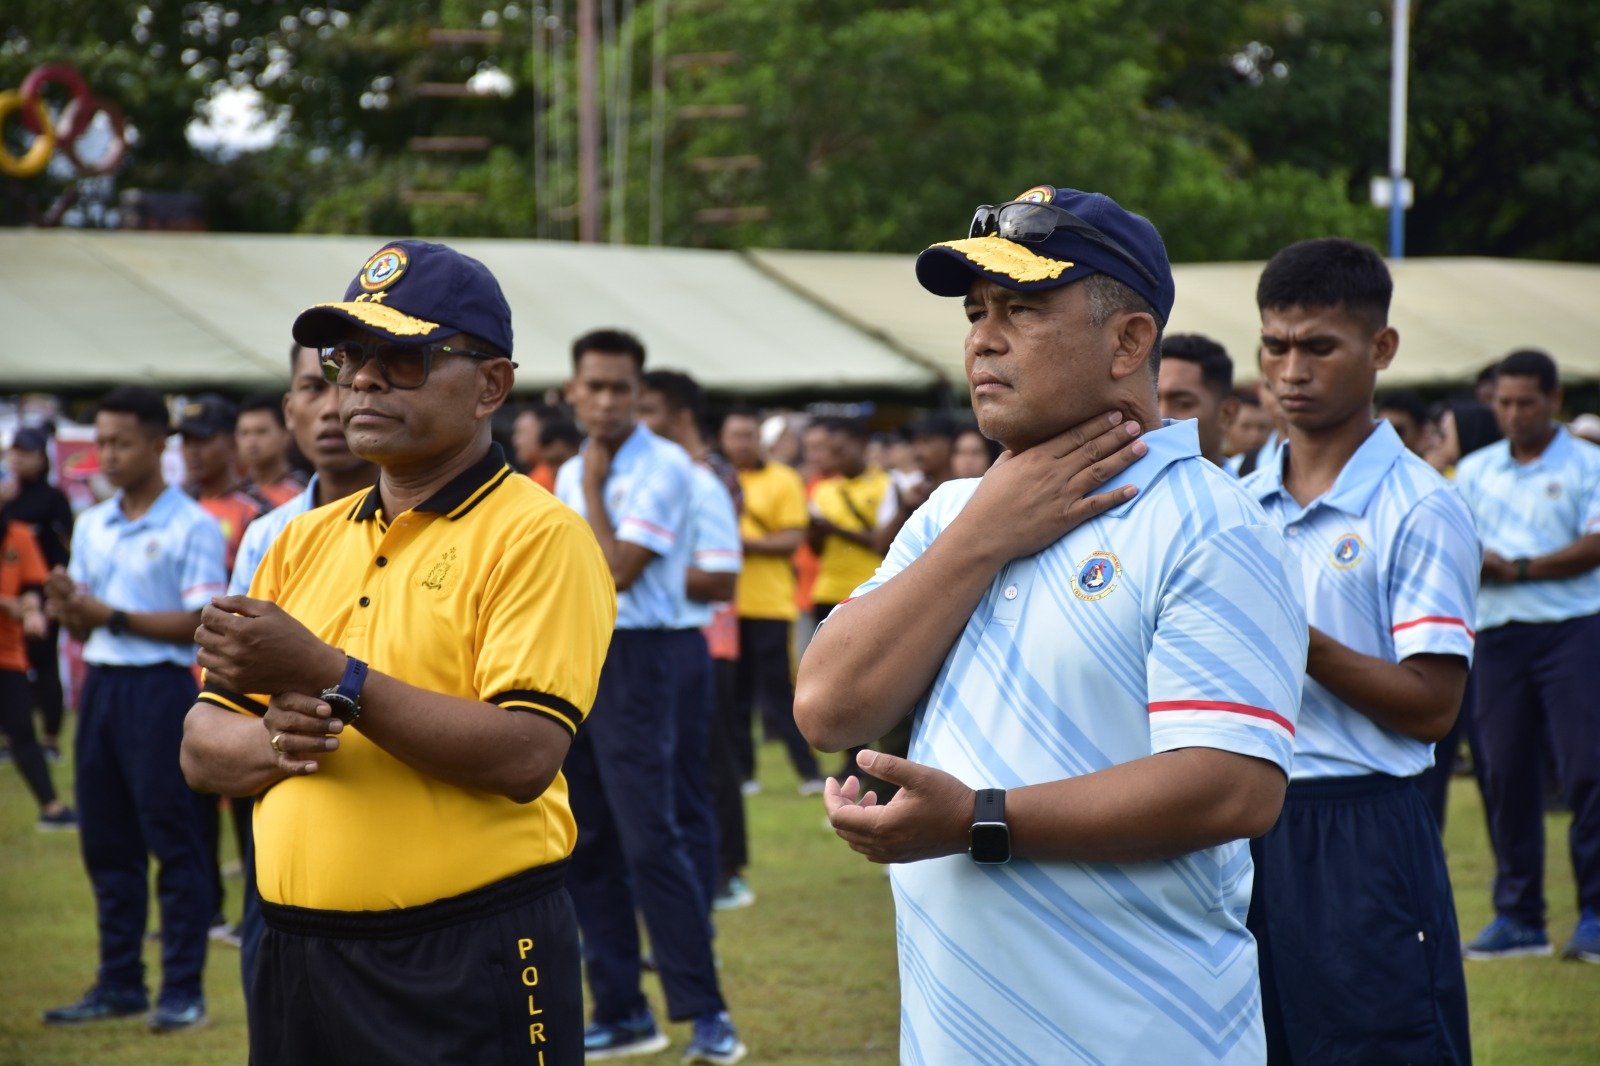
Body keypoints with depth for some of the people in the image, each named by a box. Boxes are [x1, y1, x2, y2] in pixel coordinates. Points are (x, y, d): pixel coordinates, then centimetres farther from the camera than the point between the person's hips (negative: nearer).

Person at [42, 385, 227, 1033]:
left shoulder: (192, 528, -6)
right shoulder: (90, 526, 14)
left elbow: (200, 623, -13)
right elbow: (85, 627, 17)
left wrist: (112, 616, -16)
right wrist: (69, 609, -6)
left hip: (162, 688, -7)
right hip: (100, 684, 7)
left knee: (175, 844, -3)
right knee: (106, 843, 10)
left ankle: (184, 991, 2)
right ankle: (119, 985, 18)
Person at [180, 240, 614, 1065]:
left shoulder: (538, 536, -7)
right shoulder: (304, 543, 13)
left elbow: (525, 755, -19)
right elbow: (202, 749, 12)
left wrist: (328, 678, -20)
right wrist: (275, 742, -10)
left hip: (471, 966, -6)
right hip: (295, 957, 6)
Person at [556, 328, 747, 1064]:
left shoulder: (663, 468, -10)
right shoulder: (570, 474, 14)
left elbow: (617, 570, -18)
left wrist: (593, 491, -9)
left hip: (633, 658, -8)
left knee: (648, 839, -12)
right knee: (587, 844, 8)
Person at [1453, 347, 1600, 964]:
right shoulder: (1474, 471, 16)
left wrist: (1519, 569, -11)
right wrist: (1471, 563, -10)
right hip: (1499, 635, 4)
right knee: (1504, 773, 3)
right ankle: (1518, 917, 10)